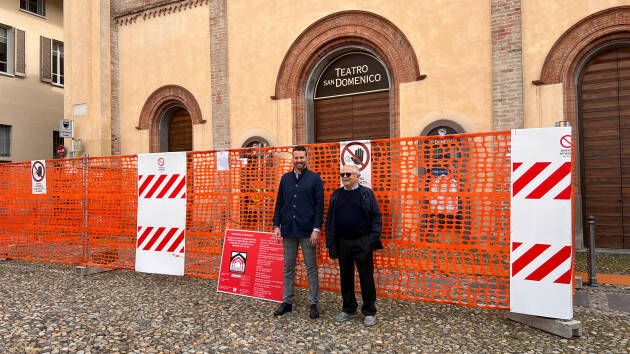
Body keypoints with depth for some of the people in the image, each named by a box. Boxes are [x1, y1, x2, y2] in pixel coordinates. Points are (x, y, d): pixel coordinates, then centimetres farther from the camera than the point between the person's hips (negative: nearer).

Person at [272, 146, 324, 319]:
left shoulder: (315, 178, -1)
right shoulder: (285, 178, 10)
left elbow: (319, 205, -4)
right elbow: (279, 203, 11)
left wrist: (316, 229, -11)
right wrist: (276, 226, 4)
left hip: (307, 231, -3)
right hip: (288, 230, 4)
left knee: (311, 268, 6)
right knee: (288, 268, 12)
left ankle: (313, 303, 18)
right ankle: (287, 301, 24)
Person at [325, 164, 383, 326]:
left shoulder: (366, 193, -1)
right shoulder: (336, 195, 9)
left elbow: (376, 216, -3)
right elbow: (330, 220, 9)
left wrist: (374, 239, -11)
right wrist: (331, 244, 3)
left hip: (362, 242, -4)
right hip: (342, 243, 4)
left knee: (366, 277, 4)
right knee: (345, 277, 13)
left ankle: (369, 312, 20)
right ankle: (349, 309, 30)